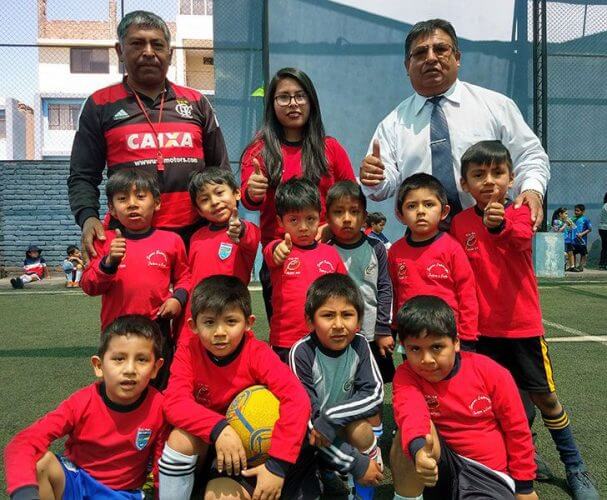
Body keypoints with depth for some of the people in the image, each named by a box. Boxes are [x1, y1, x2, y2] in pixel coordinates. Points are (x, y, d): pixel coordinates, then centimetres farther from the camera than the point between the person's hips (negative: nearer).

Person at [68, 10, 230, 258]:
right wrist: (88, 217, -11)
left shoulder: (196, 102, 13)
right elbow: (82, 176, 7)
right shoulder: (100, 105, 8)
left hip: (196, 235, 2)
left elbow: (220, 170, 17)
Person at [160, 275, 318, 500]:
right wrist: (218, 428, -41)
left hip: (247, 448, -3)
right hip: (206, 443, 3)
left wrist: (278, 463, -36)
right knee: (181, 438, -28)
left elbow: (297, 399, -31)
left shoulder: (257, 353, -20)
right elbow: (175, 403, -26)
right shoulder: (188, 353, -14)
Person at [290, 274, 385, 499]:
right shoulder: (301, 353, -24)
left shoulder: (358, 344, -12)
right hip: (310, 439, -2)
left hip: (347, 429, 2)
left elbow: (375, 393, -15)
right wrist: (355, 464, -25)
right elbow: (308, 419, -24)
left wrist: (332, 418, -29)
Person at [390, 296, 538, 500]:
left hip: (487, 473, -1)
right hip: (441, 465, 2)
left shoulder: (491, 373, -11)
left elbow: (516, 428, -1)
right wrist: (418, 449, -55)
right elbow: (411, 412, -34)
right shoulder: (407, 375, -11)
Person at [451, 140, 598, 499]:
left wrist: (499, 225, -53)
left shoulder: (520, 214, -7)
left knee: (545, 397, 8)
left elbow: (520, 237, -31)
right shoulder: (460, 223, -1)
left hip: (523, 326, -2)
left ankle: (576, 469, 25)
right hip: (481, 329, 2)